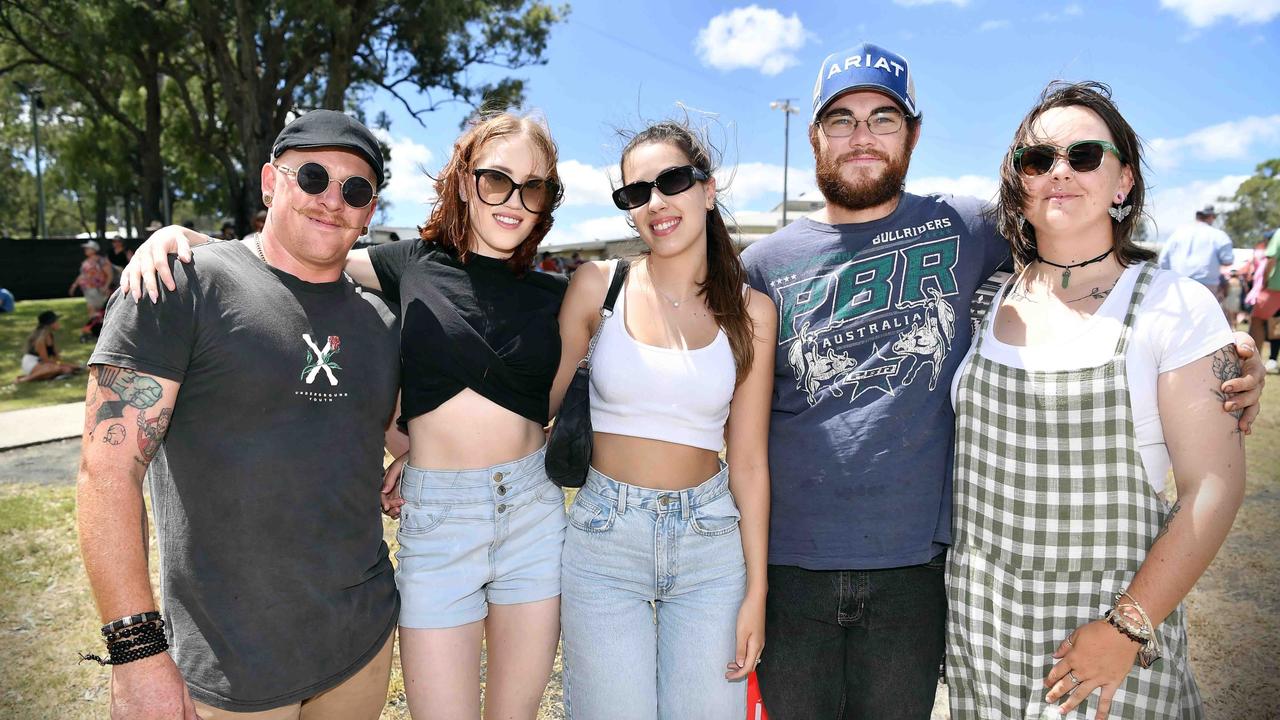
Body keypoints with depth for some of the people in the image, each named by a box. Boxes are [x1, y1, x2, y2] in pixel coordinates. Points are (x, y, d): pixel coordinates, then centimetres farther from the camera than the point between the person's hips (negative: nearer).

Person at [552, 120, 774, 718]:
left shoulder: (751, 311, -1)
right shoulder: (597, 284, -3)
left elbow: (748, 462, 0)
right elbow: (538, 401, 3)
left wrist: (756, 590, 0)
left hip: (711, 539, 1)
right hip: (604, 535, -1)